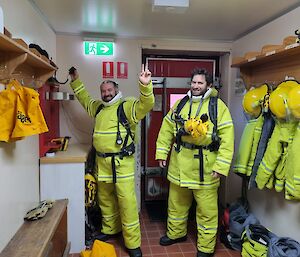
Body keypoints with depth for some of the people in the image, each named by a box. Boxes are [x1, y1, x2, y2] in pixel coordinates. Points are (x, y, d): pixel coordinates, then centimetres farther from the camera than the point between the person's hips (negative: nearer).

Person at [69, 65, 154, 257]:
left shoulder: (127, 106, -4)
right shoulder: (98, 107, 18)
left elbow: (146, 104, -19)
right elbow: (84, 99, 36)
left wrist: (146, 85, -36)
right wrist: (75, 81, 32)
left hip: (122, 163, -7)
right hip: (102, 162, 7)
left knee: (127, 202, -4)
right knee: (105, 199, 20)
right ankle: (110, 229, 41)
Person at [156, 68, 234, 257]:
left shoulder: (218, 106, -7)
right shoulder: (180, 104, 8)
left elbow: (227, 138, -12)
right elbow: (167, 129, 11)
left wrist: (221, 165, -17)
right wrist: (162, 153, 6)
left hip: (205, 166, -4)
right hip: (180, 164, 5)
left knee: (207, 208, 8)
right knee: (176, 202, 20)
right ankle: (176, 233, 44)